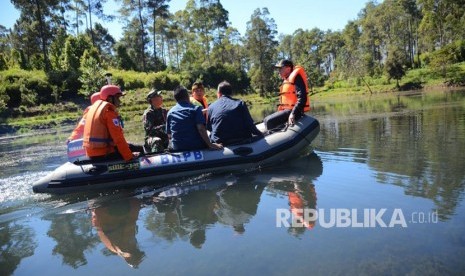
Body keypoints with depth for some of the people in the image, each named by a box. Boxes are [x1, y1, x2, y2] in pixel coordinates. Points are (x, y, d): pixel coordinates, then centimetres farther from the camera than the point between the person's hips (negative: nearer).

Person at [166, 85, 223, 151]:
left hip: (177, 148, 3)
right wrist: (210, 144, -15)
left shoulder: (170, 112, 7)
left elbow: (169, 135, 12)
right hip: (197, 146, -3)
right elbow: (201, 129, -17)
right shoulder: (196, 109, -4)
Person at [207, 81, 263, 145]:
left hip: (219, 143, 0)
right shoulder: (240, 104, 0)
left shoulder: (211, 107, 4)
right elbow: (249, 124, -2)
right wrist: (260, 134, 13)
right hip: (241, 141, 0)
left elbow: (208, 127, 14)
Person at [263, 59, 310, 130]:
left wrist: (293, 114, -27)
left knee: (269, 121, -22)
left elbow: (302, 97, -20)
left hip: (292, 110, -11)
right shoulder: (286, 80, 23)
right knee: (266, 120, 11)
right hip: (287, 109, 11)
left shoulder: (296, 77, -9)